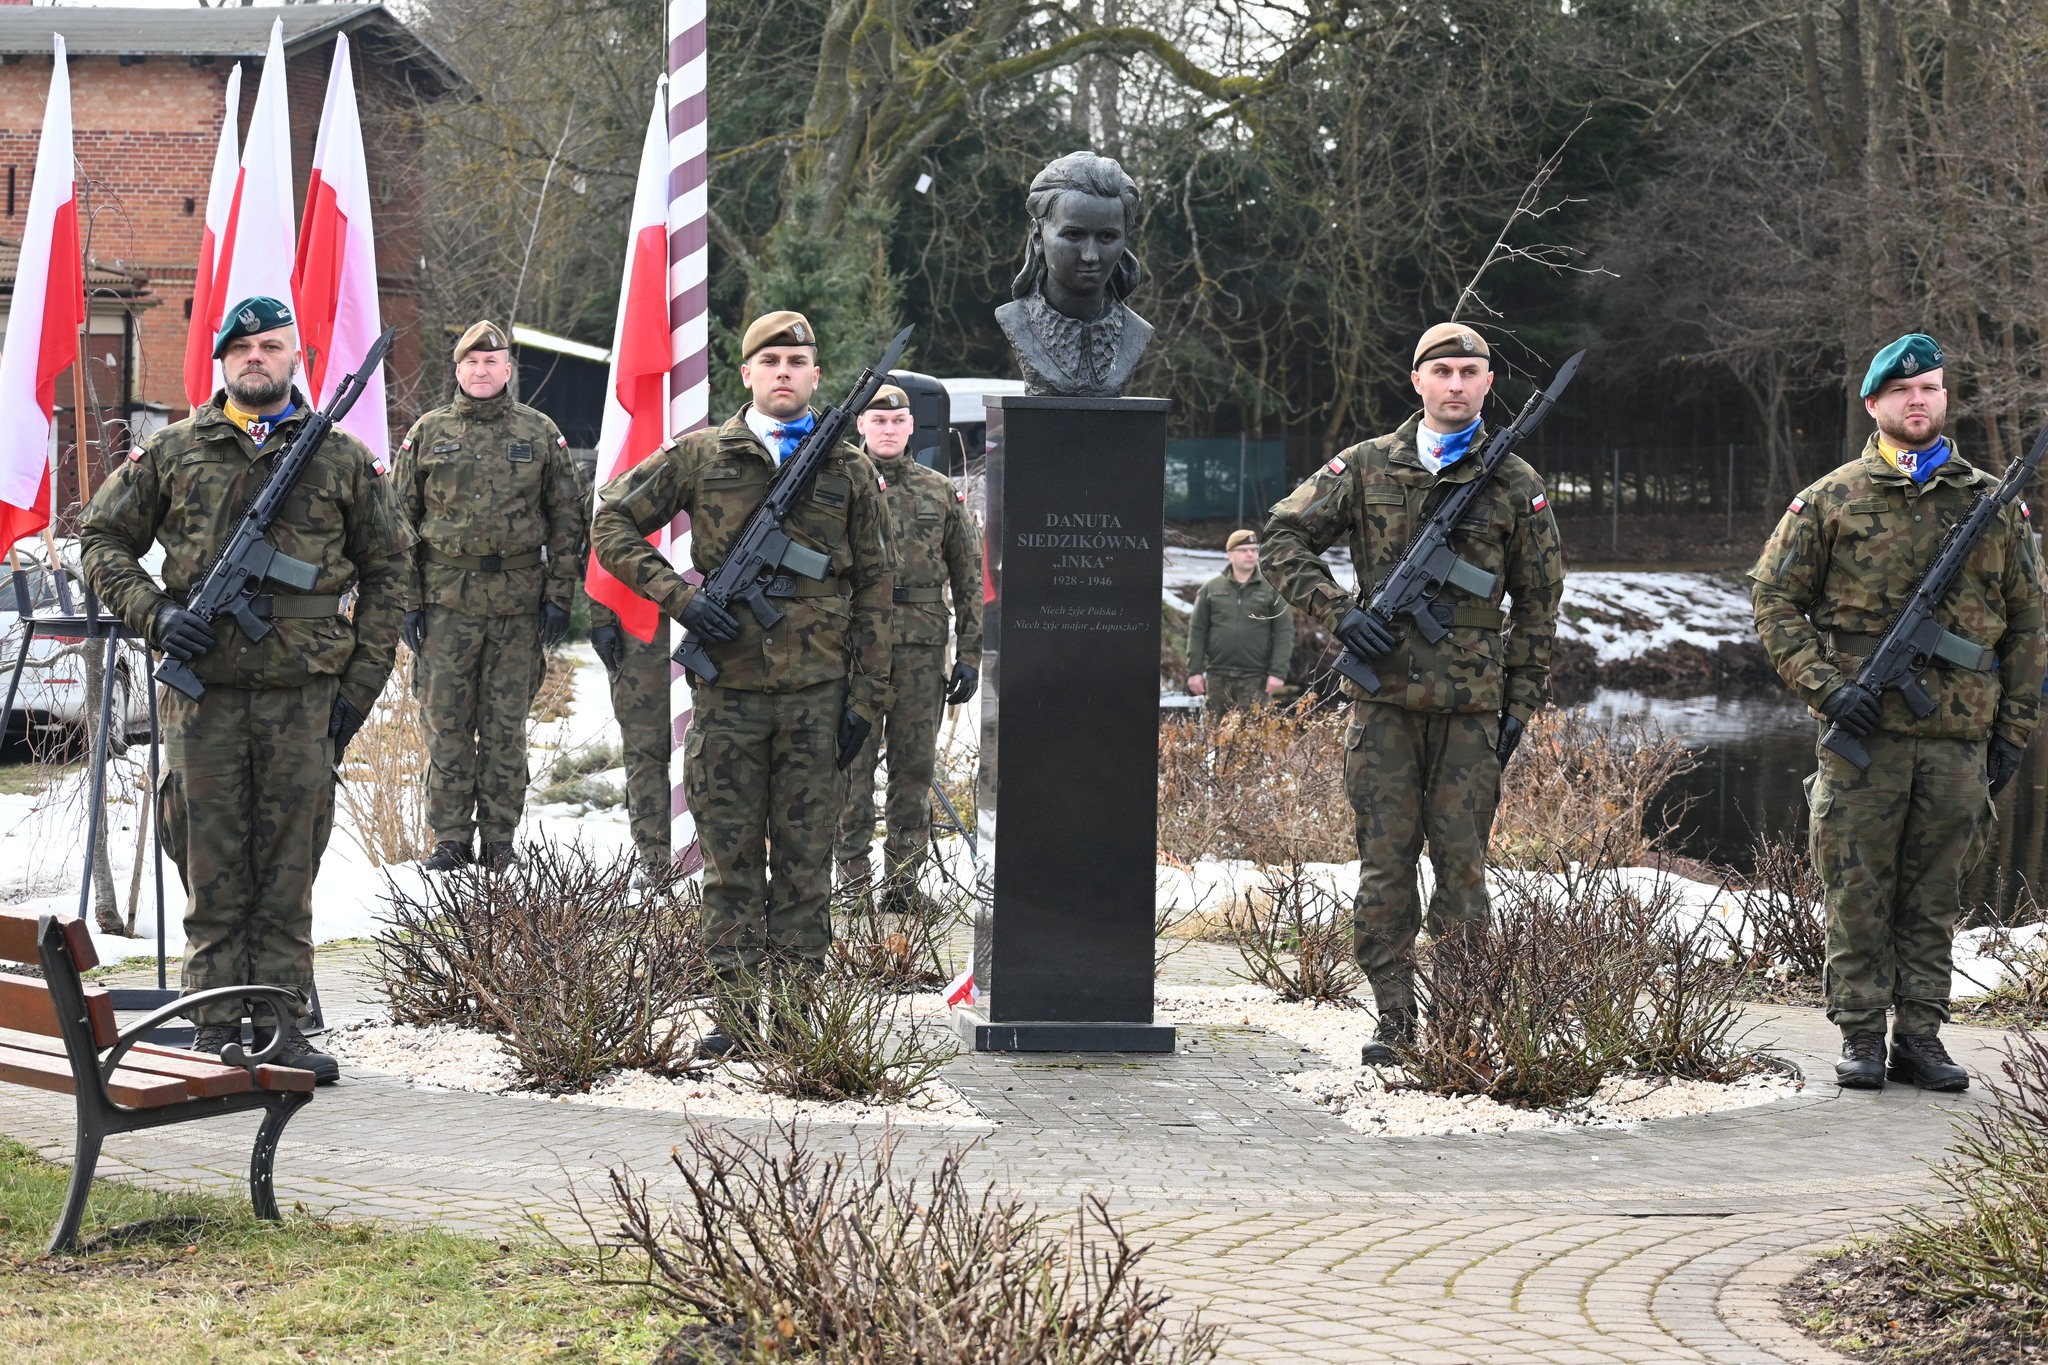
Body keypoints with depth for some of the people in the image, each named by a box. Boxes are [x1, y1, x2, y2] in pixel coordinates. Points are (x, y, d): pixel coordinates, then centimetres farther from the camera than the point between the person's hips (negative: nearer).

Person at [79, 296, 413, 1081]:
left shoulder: (342, 459, 7)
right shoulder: (171, 453, 6)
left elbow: (387, 572, 12)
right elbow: (103, 540, 11)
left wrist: (361, 683, 5)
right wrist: (154, 614, -6)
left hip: (304, 698, 0)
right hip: (204, 696, 0)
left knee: (289, 876, 4)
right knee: (214, 876, 3)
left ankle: (280, 1025, 12)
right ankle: (216, 1031, 11)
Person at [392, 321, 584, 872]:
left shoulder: (541, 434, 6)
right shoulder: (427, 434, 6)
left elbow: (567, 520, 7)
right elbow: (401, 520, 7)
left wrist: (559, 596, 0)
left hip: (519, 604, 0)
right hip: (446, 601, 0)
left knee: (506, 725, 4)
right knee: (446, 723, 2)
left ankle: (500, 837, 12)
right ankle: (450, 838, 9)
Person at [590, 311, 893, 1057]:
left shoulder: (849, 470, 7)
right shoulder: (699, 456, 3)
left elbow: (873, 590, 9)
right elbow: (612, 524, 6)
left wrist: (865, 696, 4)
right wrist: (679, 596, -6)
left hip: (815, 691, 1)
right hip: (725, 689, -1)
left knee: (806, 861, 4)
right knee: (731, 859, 4)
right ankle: (735, 1014, 10)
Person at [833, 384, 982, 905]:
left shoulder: (941, 492, 10)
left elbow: (969, 577, 10)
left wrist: (969, 654, 4)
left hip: (922, 647, 2)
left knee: (915, 764, 4)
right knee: (853, 761, -1)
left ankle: (903, 879, 11)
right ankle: (852, 879, 6)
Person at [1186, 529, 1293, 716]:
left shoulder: (1273, 589, 4)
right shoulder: (1211, 588, 9)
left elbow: (1284, 632, 0)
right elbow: (1197, 631, 8)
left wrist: (1278, 672, -9)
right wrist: (1194, 671, 1)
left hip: (1255, 678, -2)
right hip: (1218, 677, 2)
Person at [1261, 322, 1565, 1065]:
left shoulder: (1515, 484, 6)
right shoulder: (1366, 466, 6)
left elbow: (1538, 603, 10)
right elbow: (1283, 539, 8)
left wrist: (1521, 702, 5)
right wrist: (1340, 613, -5)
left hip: (1471, 706, 0)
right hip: (1384, 697, 0)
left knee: (1461, 862, 1)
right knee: (1385, 863, 3)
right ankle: (1394, 1018, 10)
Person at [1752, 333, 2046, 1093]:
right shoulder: (1832, 500, 3)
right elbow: (1773, 599, 5)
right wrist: (1825, 687, -7)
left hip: (1959, 739, 2)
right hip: (1863, 732, -2)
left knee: (1934, 895, 7)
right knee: (1859, 892, 1)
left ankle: (1921, 1036, 14)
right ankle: (1861, 1037, 9)